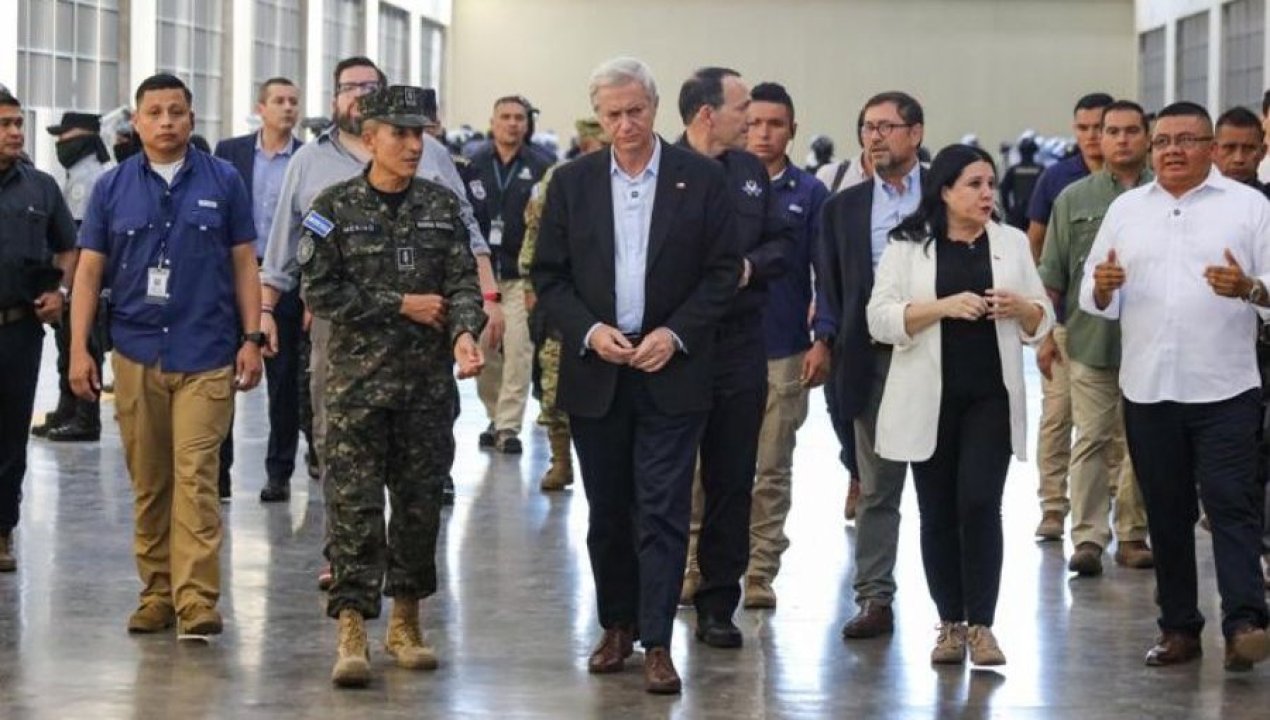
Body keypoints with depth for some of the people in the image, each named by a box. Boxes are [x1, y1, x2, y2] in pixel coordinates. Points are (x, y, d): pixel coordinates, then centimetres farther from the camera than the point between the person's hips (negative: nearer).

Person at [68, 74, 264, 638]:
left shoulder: (222, 182, 5)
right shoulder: (113, 188, 8)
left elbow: (244, 265, 8)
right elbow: (90, 270, 8)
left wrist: (252, 339, 1)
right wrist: (79, 349, 2)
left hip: (206, 355, -2)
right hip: (135, 352, 2)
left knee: (195, 477, -10)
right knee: (147, 483, 7)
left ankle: (196, 598, -12)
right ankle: (156, 592, 16)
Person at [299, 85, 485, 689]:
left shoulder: (441, 205, 6)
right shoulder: (335, 208, -2)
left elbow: (463, 281, 0)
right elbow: (320, 290, -7)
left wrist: (465, 333, -20)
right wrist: (402, 306, -10)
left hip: (430, 379, 3)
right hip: (358, 378, -3)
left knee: (420, 501, 8)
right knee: (353, 504, -6)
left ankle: (405, 621, 20)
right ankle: (352, 631, -5)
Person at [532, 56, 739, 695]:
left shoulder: (702, 178, -1)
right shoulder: (572, 182, 5)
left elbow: (724, 270, 0)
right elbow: (547, 276, 6)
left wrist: (676, 333, -11)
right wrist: (589, 331, -9)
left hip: (671, 374, -2)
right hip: (595, 374, 2)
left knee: (663, 514, -5)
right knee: (607, 512, 11)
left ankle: (656, 643, -3)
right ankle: (617, 626, 24)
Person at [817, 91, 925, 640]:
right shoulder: (844, 207, 10)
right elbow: (829, 285, 11)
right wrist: (838, 347, 1)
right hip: (871, 361, 3)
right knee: (876, 487, 6)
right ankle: (874, 598, 10)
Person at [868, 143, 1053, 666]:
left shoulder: (1011, 243, 9)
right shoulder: (908, 246, 1)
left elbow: (1042, 321, 12)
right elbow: (881, 319, -7)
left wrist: (1021, 307, -10)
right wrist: (944, 306, -19)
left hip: (990, 396, 1)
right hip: (930, 397, 0)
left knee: (980, 504, -10)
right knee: (938, 513, 4)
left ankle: (981, 625, -6)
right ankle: (950, 624, 14)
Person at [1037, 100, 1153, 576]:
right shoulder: (1075, 199, 8)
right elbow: (1052, 274, 10)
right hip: (1090, 339, 0)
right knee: (1092, 439, -4)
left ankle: (1133, 535, 15)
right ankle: (1088, 538, -3)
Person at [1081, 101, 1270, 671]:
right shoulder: (1126, 209, 12)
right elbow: (1096, 298, 13)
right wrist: (1102, 287, -10)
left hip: (1224, 389, -3)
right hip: (1147, 389, 4)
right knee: (1166, 512, 8)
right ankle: (1178, 627, 15)